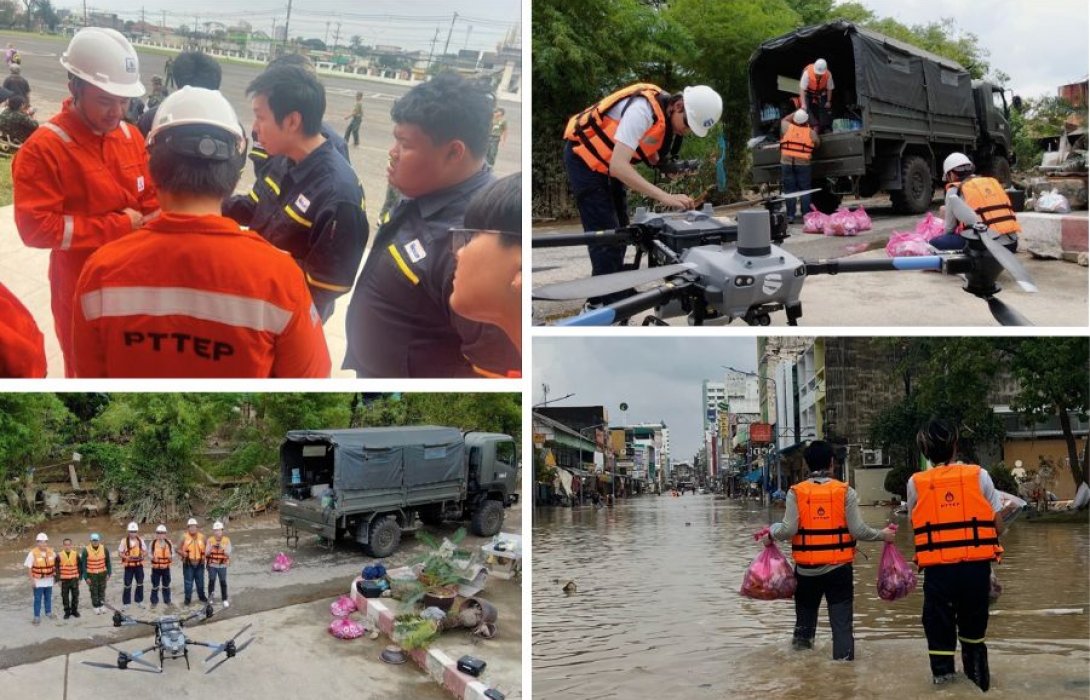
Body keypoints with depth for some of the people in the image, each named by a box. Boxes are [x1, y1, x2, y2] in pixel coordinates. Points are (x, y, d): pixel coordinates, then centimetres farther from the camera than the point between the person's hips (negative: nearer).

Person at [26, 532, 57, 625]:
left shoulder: (51, 551, -1)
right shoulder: (33, 553, -17)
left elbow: (56, 561, 17)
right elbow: (29, 567, -13)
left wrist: (54, 570, 8)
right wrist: (32, 580, -14)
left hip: (49, 580, 5)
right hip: (38, 581, -5)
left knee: (48, 597, 17)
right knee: (38, 599, -1)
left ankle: (48, 612, 32)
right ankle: (37, 616, 7)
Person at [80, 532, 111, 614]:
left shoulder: (104, 549, -4)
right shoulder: (86, 550, -11)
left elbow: (108, 562, 6)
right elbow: (83, 564, -6)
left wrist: (109, 573, 4)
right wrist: (86, 577, -8)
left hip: (102, 573, 2)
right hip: (91, 574, -2)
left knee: (102, 590, 9)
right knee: (94, 591, 3)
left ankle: (102, 605, 22)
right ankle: (96, 607, 15)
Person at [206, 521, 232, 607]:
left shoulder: (226, 540, -4)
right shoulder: (210, 540, -2)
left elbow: (228, 554, -8)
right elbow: (207, 553, -5)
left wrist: (223, 548, -24)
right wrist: (211, 547, -23)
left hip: (222, 565, 0)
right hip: (212, 565, 0)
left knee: (223, 582, 2)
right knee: (211, 581, 3)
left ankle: (225, 600, 10)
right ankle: (210, 597, 21)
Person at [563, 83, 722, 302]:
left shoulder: (668, 114, -5)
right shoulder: (642, 110, -32)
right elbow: (618, 167, -38)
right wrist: (664, 196, -42)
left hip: (607, 161, 9)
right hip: (584, 157, -9)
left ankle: (601, 300, 24)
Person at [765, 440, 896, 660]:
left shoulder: (796, 492, -5)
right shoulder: (845, 491, -5)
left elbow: (789, 529, -10)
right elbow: (858, 530, -8)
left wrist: (771, 533, 9)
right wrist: (882, 535, 8)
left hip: (806, 567, 1)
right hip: (839, 567, -1)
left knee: (806, 608, 20)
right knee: (841, 619, 3)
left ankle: (802, 640, 29)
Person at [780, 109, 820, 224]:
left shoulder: (787, 127, 1)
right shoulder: (811, 132, 1)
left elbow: (784, 120, 22)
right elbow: (817, 144, 15)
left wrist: (797, 112, 26)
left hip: (787, 163, 1)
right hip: (803, 164, -1)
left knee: (789, 190, 3)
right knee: (805, 190, 5)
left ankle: (790, 216, 1)